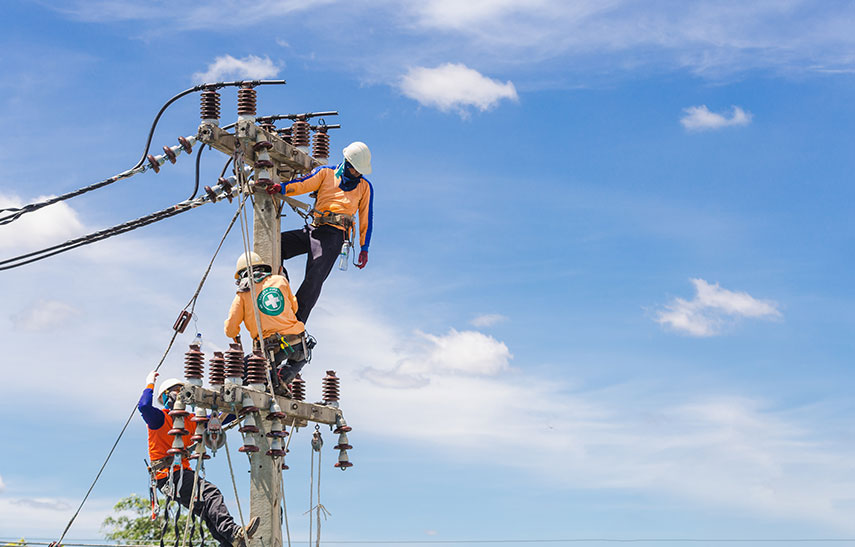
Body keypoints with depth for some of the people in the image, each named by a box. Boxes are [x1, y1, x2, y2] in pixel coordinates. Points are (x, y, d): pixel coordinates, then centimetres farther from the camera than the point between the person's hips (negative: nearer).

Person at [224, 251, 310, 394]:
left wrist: (235, 336, 28)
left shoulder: (242, 295, 5)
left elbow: (230, 331, 4)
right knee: (300, 358, 36)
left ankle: (272, 381, -3)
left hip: (271, 349, -2)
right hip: (297, 344, 2)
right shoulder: (281, 280, 11)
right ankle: (282, 378, 5)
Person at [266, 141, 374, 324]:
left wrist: (364, 249, 8)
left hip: (334, 233, -4)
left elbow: (366, 218, 13)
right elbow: (304, 184, -1)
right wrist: (282, 188, -21)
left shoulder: (365, 187, 13)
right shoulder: (326, 173, 13)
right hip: (314, 228, 4)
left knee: (315, 278, -20)